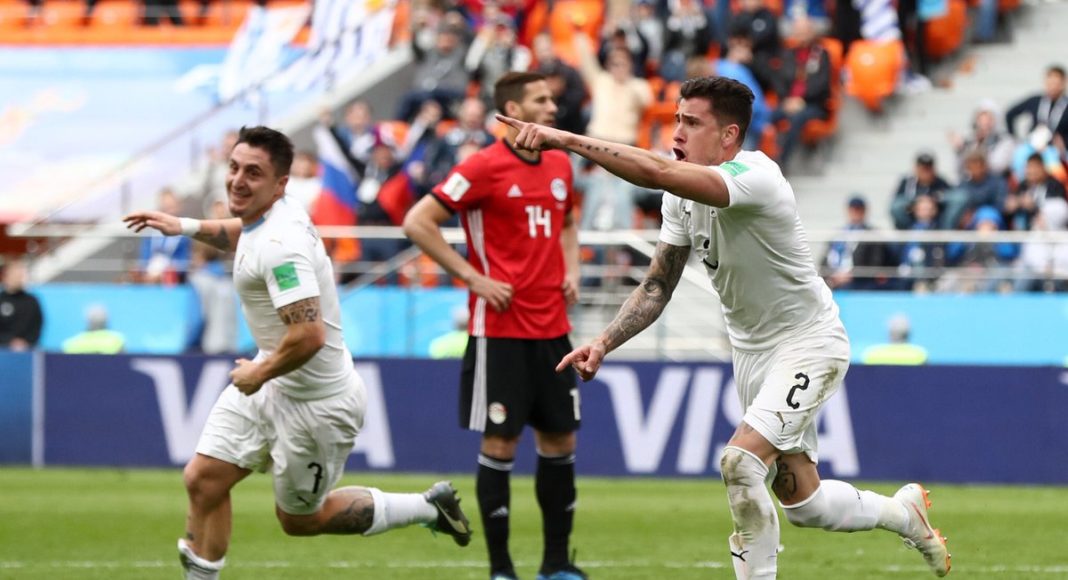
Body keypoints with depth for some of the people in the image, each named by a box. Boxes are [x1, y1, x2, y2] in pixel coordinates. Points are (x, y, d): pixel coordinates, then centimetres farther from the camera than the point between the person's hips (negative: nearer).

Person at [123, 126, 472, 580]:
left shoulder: (280, 245, -30)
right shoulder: (265, 217, -1)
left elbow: (310, 336, -38)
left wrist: (261, 373, -21)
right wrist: (186, 227, 19)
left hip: (317, 402, -9)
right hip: (271, 383, 9)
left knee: (299, 519, 10)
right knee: (203, 479, 2)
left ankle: (428, 508, 24)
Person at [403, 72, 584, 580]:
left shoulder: (560, 165, 10)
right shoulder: (485, 168, -10)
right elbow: (417, 223, -11)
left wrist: (571, 270, 9)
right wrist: (473, 277, -13)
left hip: (552, 326, 6)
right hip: (500, 328, -6)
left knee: (559, 439, 7)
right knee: (500, 443, -4)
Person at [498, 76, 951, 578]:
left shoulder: (755, 179, -29)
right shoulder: (683, 195, -2)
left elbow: (657, 172, -43)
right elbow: (658, 285, 5)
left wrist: (565, 140, -46)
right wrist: (603, 344, -9)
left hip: (807, 344, -9)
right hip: (752, 351, 9)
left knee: (741, 461, -26)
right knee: (802, 504, 13)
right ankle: (904, 512, 40)